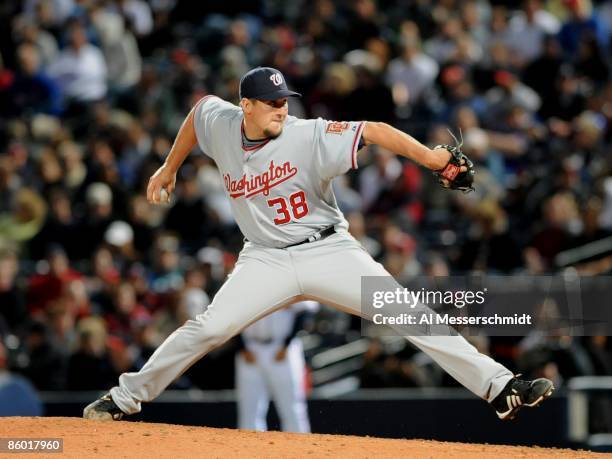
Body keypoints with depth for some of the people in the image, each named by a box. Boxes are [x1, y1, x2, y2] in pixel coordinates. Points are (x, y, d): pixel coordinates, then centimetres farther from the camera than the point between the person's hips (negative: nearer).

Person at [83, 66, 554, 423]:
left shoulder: (308, 136, -18)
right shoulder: (221, 123, -5)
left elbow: (374, 131, -25)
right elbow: (200, 107, 18)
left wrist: (431, 157, -37)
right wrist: (170, 168, 27)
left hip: (329, 250, -2)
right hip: (266, 261, 2)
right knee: (206, 329, -11)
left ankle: (500, 386, -20)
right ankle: (125, 398, 6)